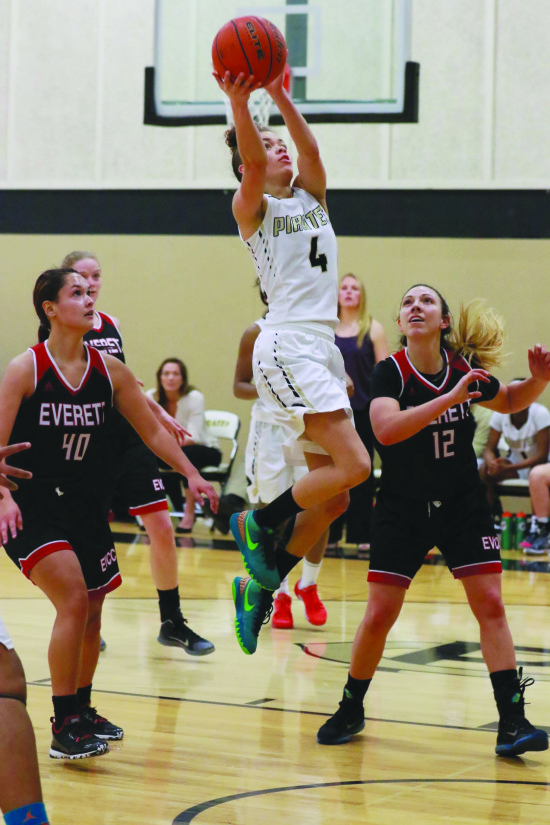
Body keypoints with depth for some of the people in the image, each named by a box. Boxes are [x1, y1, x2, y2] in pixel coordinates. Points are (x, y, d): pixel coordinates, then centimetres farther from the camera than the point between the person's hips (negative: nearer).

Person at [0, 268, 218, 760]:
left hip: (85, 504, 6)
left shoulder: (109, 370, 1)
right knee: (74, 599, -21)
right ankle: (63, 728, -11)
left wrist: (191, 474, 2)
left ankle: (82, 711, 34)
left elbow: (151, 429, 11)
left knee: (91, 611, 12)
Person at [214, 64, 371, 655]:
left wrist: (282, 99, -15)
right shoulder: (252, 208, 1)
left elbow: (311, 150, -2)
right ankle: (257, 523, -1)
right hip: (287, 346, -7)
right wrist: (238, 105, -35)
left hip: (323, 349, 7)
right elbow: (253, 168, -21)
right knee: (353, 466, -20)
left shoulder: (311, 196, 18)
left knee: (333, 499, 7)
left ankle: (259, 588, 18)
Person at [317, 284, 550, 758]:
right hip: (402, 510, -2)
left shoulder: (466, 371, -6)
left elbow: (510, 401, 15)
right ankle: (351, 711, 19)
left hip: (463, 506, 2)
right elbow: (386, 429, -35)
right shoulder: (391, 372, -16)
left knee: (490, 606, -7)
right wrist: (450, 398, -39)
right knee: (379, 616, -3)